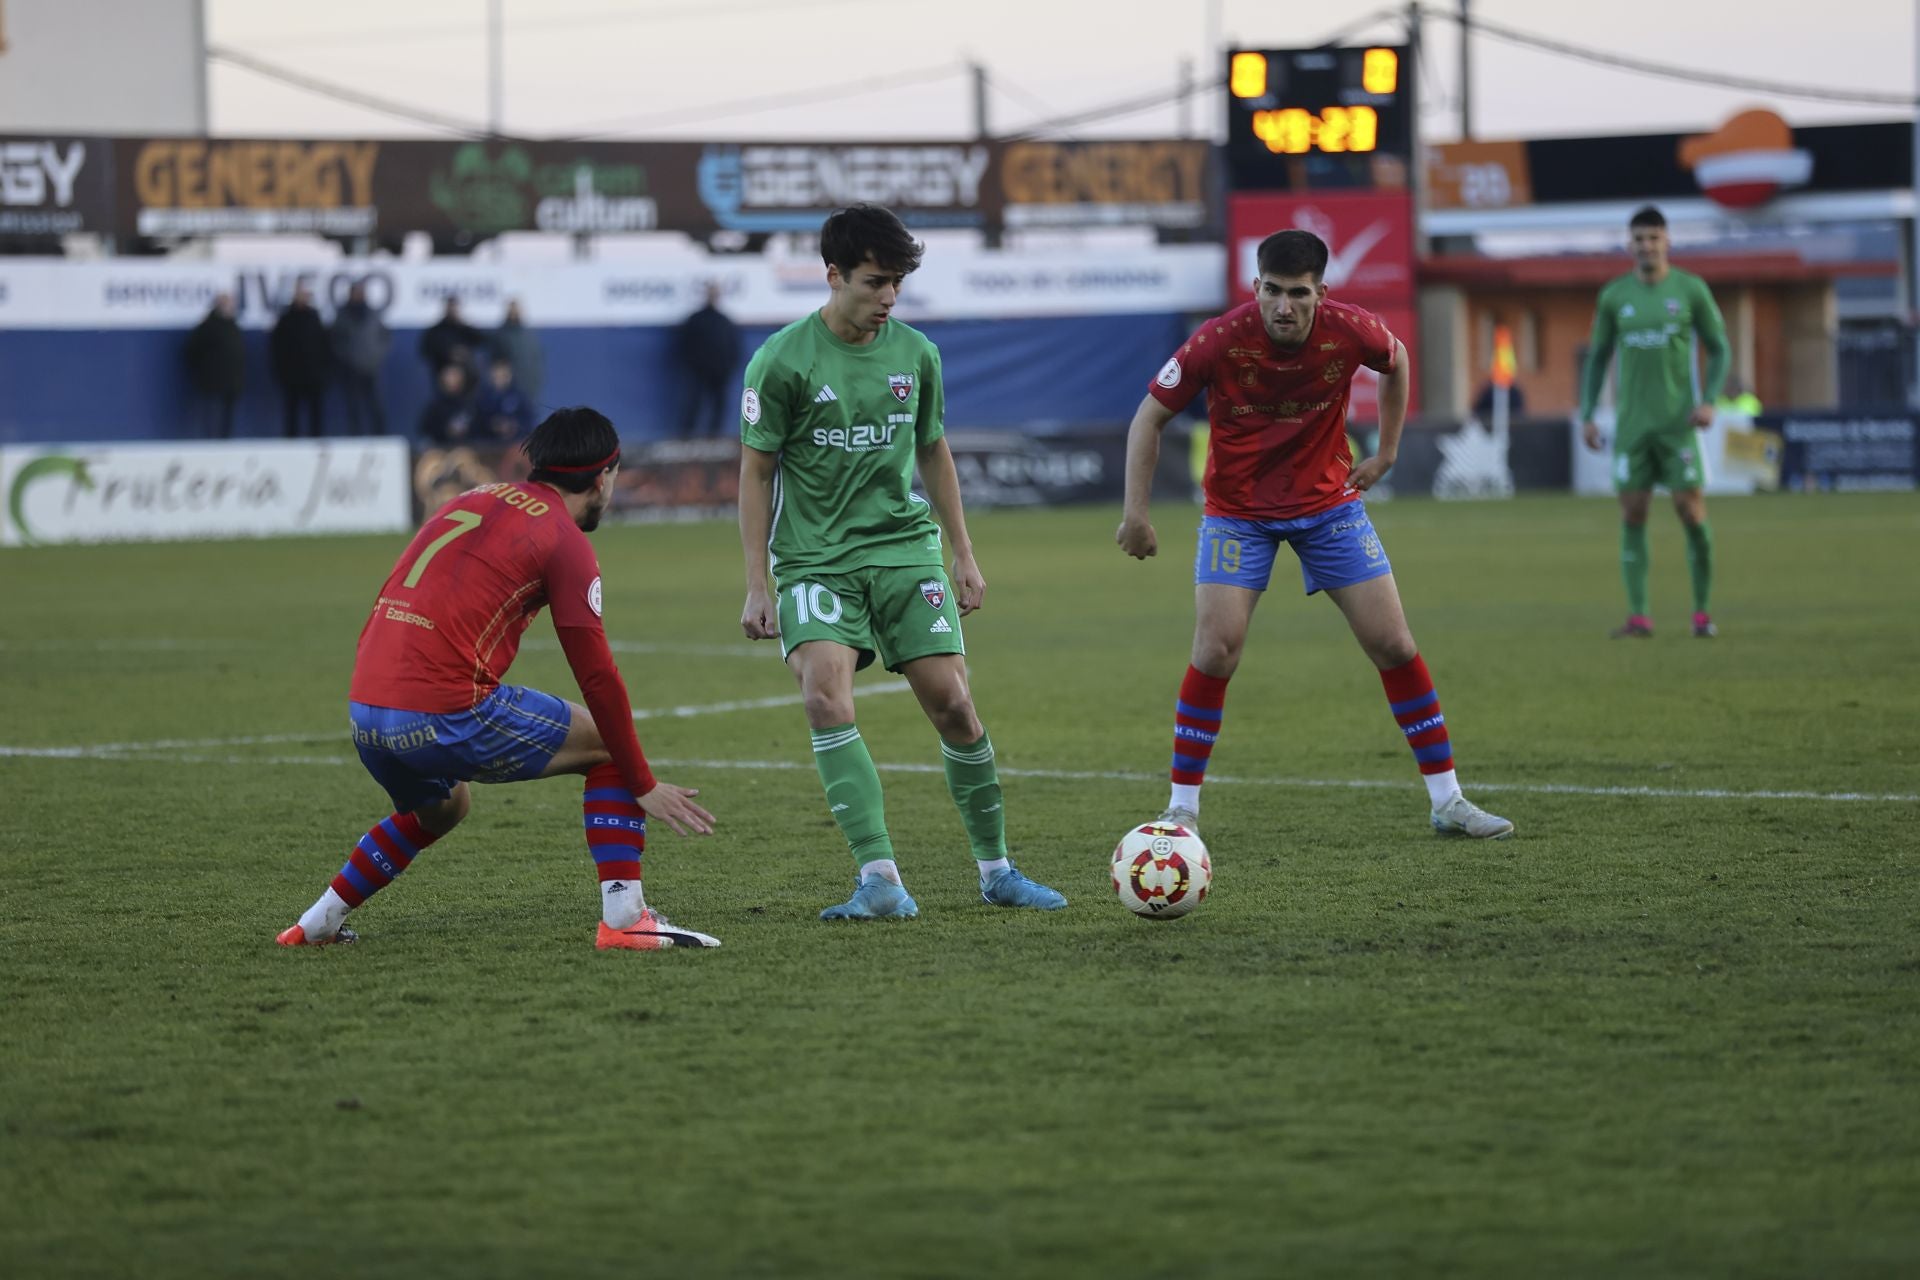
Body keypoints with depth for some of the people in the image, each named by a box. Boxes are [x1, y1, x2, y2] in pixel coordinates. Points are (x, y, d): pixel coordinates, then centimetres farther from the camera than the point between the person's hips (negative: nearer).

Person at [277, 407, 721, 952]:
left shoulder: (471, 501, 21)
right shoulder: (565, 539, -1)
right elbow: (598, 677, -5)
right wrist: (644, 787, 0)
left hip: (365, 711, 8)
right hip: (445, 715, -7)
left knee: (441, 807, 36)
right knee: (607, 743, 7)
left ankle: (317, 922, 33)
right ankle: (624, 917, -2)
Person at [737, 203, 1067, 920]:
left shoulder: (915, 354, 6)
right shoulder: (782, 362, -6)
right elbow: (755, 473, -1)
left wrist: (963, 555, 18)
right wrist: (757, 586, -4)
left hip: (904, 546, 3)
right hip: (815, 558, -3)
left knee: (952, 704, -4)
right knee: (826, 699, -23)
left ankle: (996, 870, 12)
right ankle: (880, 880, -23)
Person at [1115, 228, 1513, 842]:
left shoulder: (1349, 331, -19)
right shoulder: (1219, 342, -24)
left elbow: (1397, 362, 7)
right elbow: (1150, 417, -12)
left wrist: (1386, 453, 6)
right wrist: (1135, 513, -16)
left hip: (1330, 503, 2)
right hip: (1238, 511, -2)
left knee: (1393, 644, -1)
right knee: (1216, 649, -14)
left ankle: (1447, 801, 9)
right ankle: (1182, 807, 0)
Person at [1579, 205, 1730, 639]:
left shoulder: (1690, 290, 1)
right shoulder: (1614, 296, 7)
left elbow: (1718, 348, 5)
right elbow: (1598, 358, 15)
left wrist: (1709, 400, -9)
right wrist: (1587, 415, 7)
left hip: (1678, 422, -2)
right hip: (1631, 422, 2)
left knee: (1692, 512, -7)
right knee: (1632, 514, -3)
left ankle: (1703, 612, 4)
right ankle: (1638, 616, -2)